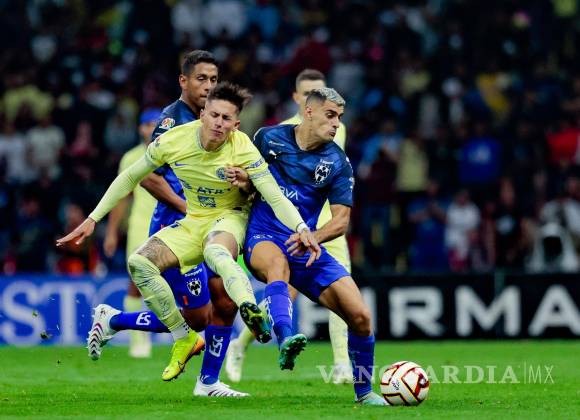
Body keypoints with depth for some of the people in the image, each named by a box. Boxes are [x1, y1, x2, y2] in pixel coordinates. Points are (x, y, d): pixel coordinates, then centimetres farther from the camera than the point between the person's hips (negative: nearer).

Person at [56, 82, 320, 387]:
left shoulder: (244, 150, -21)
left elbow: (275, 196, -25)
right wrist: (92, 219, -1)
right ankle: (184, 339, -10)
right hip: (192, 222, 4)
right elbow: (129, 178, 1)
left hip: (231, 217, -4)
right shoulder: (172, 141, -13)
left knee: (215, 251, -41)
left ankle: (252, 312, -68)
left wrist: (302, 228, -45)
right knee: (139, 262, -20)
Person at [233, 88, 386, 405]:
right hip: (263, 239, -3)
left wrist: (312, 238, -23)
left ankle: (364, 391, 15)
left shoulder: (337, 162, 1)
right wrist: (244, 179, -11)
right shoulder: (269, 138, -1)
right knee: (277, 263, -42)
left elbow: (341, 220, -2)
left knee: (360, 316, -8)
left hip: (307, 248, 3)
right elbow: (245, 174, 15)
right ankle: (285, 343, -64)